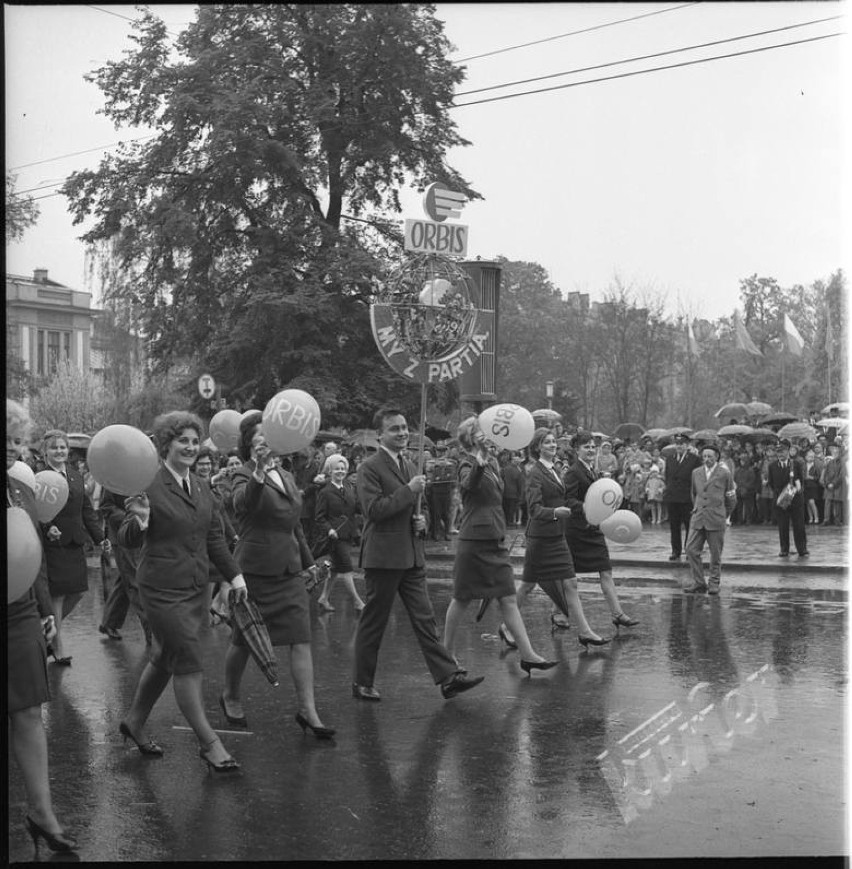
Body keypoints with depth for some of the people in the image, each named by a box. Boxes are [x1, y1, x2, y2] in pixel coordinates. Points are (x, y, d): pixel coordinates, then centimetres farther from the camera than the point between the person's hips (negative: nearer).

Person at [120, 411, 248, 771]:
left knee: (163, 659, 18)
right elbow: (127, 538, -14)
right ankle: (209, 744, 4)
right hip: (164, 590, -7)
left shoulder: (200, 487, 10)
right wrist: (139, 523, -36)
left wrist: (234, 574, 10)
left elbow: (214, 536, 17)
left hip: (196, 589, 7)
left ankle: (134, 723, 37)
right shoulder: (149, 485, -12)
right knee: (188, 665, -5)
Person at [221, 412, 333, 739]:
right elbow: (242, 503, -33)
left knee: (301, 639, -5)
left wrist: (308, 561, 26)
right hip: (255, 571, -5)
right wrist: (258, 473, -50)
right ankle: (230, 697, 31)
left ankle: (307, 710, -3)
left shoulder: (287, 476, 13)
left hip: (289, 571, 5)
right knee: (244, 641, 8)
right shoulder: (245, 475, -8)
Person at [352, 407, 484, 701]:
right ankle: (362, 684, 15)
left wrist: (420, 521, 6)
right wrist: (409, 489, -20)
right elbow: (373, 509, -20)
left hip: (411, 556, 7)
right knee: (373, 624, 4)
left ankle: (449, 677, 2)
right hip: (383, 556, -7)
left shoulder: (408, 467, 16)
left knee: (425, 620, 4)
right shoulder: (369, 467, -9)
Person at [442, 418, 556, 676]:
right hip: (473, 542, -7)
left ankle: (527, 655, 0)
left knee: (509, 599, 2)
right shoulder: (468, 464, -11)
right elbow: (469, 483, -36)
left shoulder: (492, 463, 12)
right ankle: (447, 652, 19)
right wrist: (479, 463, -55)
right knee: (462, 599, 5)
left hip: (495, 542, 7)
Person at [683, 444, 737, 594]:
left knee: (715, 554, 3)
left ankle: (714, 583, 15)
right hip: (698, 518, 4)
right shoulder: (696, 473, 9)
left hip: (716, 520, -3)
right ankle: (698, 582, 6)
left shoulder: (724, 474, -1)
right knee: (691, 549, -3)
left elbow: (731, 499, 7)